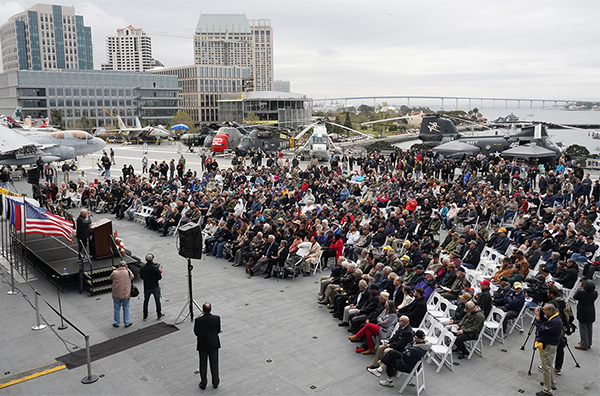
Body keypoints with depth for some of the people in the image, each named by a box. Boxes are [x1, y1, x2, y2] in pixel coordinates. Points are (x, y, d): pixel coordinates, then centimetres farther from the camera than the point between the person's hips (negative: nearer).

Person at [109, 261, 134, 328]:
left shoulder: (115, 273, -11)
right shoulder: (128, 272, -9)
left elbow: (111, 278, 10)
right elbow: (132, 277, 12)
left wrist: (117, 269, 7)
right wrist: (127, 269, 10)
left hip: (116, 295, 0)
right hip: (126, 295, 0)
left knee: (117, 308, 14)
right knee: (126, 308, 14)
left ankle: (116, 323, 25)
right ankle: (127, 323, 21)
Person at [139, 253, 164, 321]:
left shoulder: (142, 268, -9)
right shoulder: (155, 267, -19)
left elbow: (141, 277, 4)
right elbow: (159, 277, -12)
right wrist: (160, 272, 6)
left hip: (146, 288, 3)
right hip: (155, 287, -2)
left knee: (146, 301, 17)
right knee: (157, 301, 12)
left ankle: (145, 316, 24)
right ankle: (159, 315, 22)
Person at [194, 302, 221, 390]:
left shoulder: (198, 320, -23)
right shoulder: (217, 318, -18)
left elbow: (196, 333, -10)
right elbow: (218, 331, -5)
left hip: (202, 345, -1)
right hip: (214, 344, 1)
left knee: (203, 365, 16)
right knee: (214, 364, 17)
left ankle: (203, 384, 29)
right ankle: (215, 383, 29)